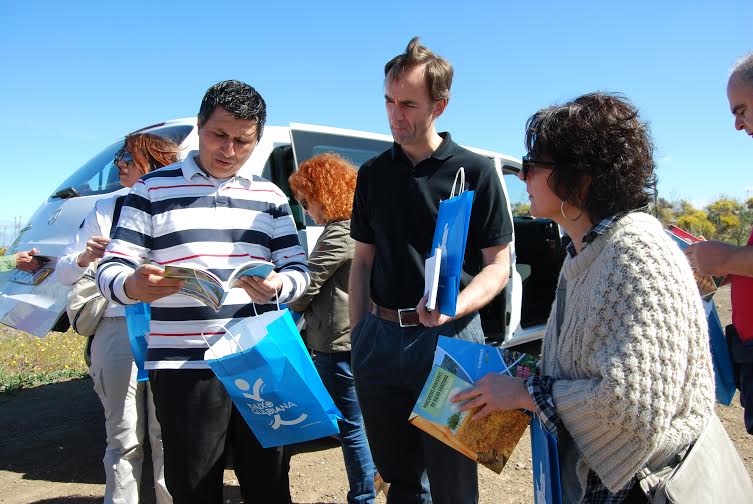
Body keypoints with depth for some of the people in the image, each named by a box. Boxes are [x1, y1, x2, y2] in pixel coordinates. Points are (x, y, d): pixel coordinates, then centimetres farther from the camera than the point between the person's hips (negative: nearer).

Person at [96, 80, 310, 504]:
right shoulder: (154, 189, 4)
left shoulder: (270, 196, 12)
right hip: (184, 368, -2)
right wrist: (132, 286, -23)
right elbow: (111, 270, 0)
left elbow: (297, 268, 9)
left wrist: (276, 287, -14)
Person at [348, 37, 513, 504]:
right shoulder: (373, 173, 9)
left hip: (449, 338, -3)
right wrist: (358, 334, 7)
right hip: (379, 338, 4)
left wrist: (452, 308, -21)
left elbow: (498, 266, -3)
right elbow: (363, 262, 13)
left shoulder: (476, 172, -3)